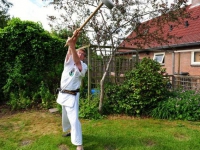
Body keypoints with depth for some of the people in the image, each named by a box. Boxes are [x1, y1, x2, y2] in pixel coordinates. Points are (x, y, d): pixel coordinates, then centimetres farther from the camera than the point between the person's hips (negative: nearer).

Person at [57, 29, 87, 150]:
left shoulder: (83, 66, -12)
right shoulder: (69, 61, 1)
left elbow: (77, 62, -34)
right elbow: (70, 52, -19)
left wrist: (72, 45, -47)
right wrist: (73, 41, -39)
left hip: (72, 95, -6)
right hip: (63, 94, 6)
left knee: (74, 119, -11)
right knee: (66, 116, 23)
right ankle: (71, 130, 48)